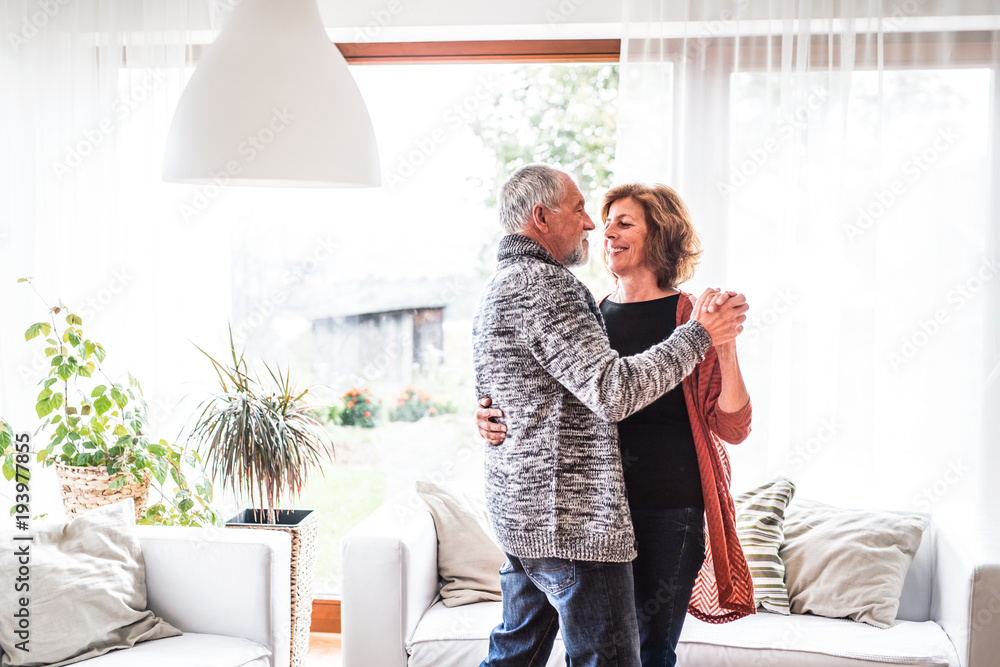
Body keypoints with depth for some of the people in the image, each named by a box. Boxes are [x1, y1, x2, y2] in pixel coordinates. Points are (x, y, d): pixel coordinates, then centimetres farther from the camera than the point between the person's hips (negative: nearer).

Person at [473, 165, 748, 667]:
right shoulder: (545, 284, -16)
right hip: (572, 519, -11)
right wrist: (699, 335, -16)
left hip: (516, 512, 11)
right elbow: (614, 391, -23)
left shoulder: (495, 290, 17)